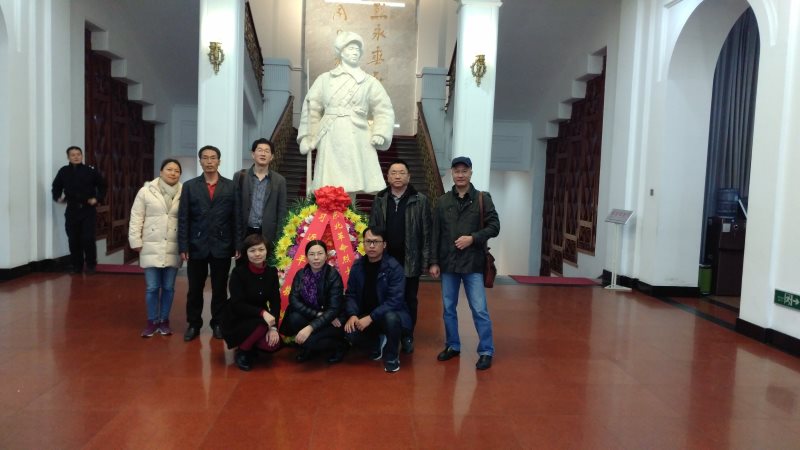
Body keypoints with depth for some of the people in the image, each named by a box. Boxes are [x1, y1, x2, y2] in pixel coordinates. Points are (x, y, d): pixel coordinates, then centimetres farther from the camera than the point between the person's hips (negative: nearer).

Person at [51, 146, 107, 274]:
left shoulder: (90, 171, -3)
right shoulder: (63, 172, 5)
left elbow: (103, 185, 5)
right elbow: (56, 186, 18)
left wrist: (98, 199, -5)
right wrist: (57, 197, 2)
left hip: (88, 210, -3)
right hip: (72, 210, 3)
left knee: (88, 238, -6)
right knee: (73, 240, 5)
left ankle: (91, 265, 7)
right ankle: (76, 266, 16)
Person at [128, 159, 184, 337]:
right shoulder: (146, 191, -1)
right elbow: (136, 218, 1)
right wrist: (136, 242, -2)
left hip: (173, 248, 1)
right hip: (151, 247, -1)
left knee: (168, 287, 9)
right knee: (152, 287, 4)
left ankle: (164, 320, 23)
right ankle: (151, 321, 18)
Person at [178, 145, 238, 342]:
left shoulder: (231, 186, 4)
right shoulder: (189, 186, 5)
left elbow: (236, 217, 1)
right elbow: (183, 219, 1)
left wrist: (237, 245, -4)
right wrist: (183, 246, -5)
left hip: (222, 246, 0)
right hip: (197, 246, 1)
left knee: (219, 288, 9)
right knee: (195, 288, 9)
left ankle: (218, 323, 23)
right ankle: (193, 324, 22)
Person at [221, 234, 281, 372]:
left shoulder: (272, 272, -4)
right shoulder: (238, 272, -17)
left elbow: (275, 302, -6)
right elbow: (237, 305, -23)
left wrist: (273, 327, -21)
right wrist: (262, 313, -36)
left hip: (257, 319, 4)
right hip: (236, 321, -4)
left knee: (274, 344, -21)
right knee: (262, 323, -33)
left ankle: (250, 346, 13)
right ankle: (242, 351, -5)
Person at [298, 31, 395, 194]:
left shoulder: (369, 82, 11)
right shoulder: (324, 79, 13)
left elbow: (384, 110, 9)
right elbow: (311, 107, 13)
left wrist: (380, 134, -7)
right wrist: (307, 136, 5)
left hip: (357, 140, -1)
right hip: (331, 140, 1)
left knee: (355, 188, -8)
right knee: (330, 190, -5)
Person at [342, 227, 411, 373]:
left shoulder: (394, 267, -18)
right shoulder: (357, 266, -1)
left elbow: (395, 300, -24)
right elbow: (350, 295, 2)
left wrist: (371, 318, -29)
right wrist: (352, 315, -17)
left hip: (391, 313, -4)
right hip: (365, 316, 4)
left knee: (391, 318, -38)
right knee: (349, 333, -24)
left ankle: (392, 357, -9)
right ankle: (378, 341, 11)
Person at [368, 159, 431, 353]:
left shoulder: (420, 200, -2)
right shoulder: (379, 200, 6)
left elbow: (426, 233, -3)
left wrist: (426, 260, -7)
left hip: (410, 260, -2)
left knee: (409, 300, 9)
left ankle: (407, 337, 22)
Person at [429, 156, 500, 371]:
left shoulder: (482, 198, 0)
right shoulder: (443, 201, 7)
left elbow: (494, 226, -2)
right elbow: (435, 234, 7)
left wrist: (473, 238, -15)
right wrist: (434, 262, 2)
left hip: (473, 263, -3)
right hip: (448, 264, 3)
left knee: (479, 310, -2)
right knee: (448, 308, 11)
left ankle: (486, 351, 10)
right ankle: (452, 346, 27)